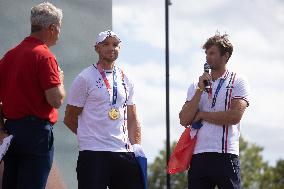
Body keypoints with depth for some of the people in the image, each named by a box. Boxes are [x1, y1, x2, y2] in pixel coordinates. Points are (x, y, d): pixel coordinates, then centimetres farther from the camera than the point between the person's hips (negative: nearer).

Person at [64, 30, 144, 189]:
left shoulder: (125, 80, 14)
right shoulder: (85, 78, -2)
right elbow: (70, 119, 1)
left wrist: (136, 146, 7)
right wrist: (91, 135, 7)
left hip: (123, 152, 5)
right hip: (93, 153, -5)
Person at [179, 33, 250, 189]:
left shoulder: (238, 82, 4)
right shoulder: (196, 86, 16)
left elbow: (235, 116, -11)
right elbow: (184, 120, 5)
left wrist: (202, 115, -1)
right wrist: (200, 90, -3)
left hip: (225, 155, -4)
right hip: (198, 156, 4)